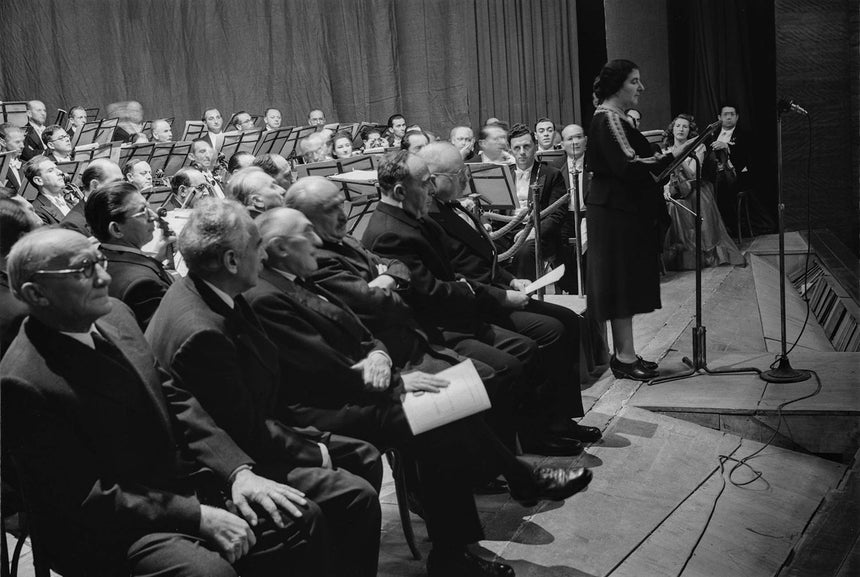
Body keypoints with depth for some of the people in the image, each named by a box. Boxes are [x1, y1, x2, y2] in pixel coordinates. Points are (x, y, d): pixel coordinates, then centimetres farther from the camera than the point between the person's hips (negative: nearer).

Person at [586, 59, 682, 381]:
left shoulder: (615, 118, 16)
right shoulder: (608, 119, -15)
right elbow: (629, 166, -24)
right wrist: (671, 156, -22)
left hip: (623, 209, 10)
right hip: (617, 211, -10)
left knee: (625, 284, 12)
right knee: (622, 282, -5)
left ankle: (623, 354, 19)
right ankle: (625, 357, 1)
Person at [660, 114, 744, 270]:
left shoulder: (697, 146, 3)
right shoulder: (666, 150, 13)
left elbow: (692, 174, -8)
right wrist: (666, 188, -15)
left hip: (695, 194, -3)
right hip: (675, 193, 3)